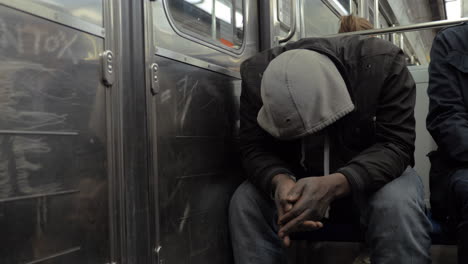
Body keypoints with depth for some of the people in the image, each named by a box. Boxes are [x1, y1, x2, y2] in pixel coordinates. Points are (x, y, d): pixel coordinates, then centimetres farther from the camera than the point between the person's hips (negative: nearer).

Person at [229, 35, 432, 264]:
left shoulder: (383, 62, -26)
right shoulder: (255, 74, -20)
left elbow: (395, 145, -26)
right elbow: (255, 149, -16)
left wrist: (334, 185, -43)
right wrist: (280, 181, -40)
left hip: (372, 173, -1)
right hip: (297, 178, 2)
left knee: (399, 205, -34)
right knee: (244, 203, -24)